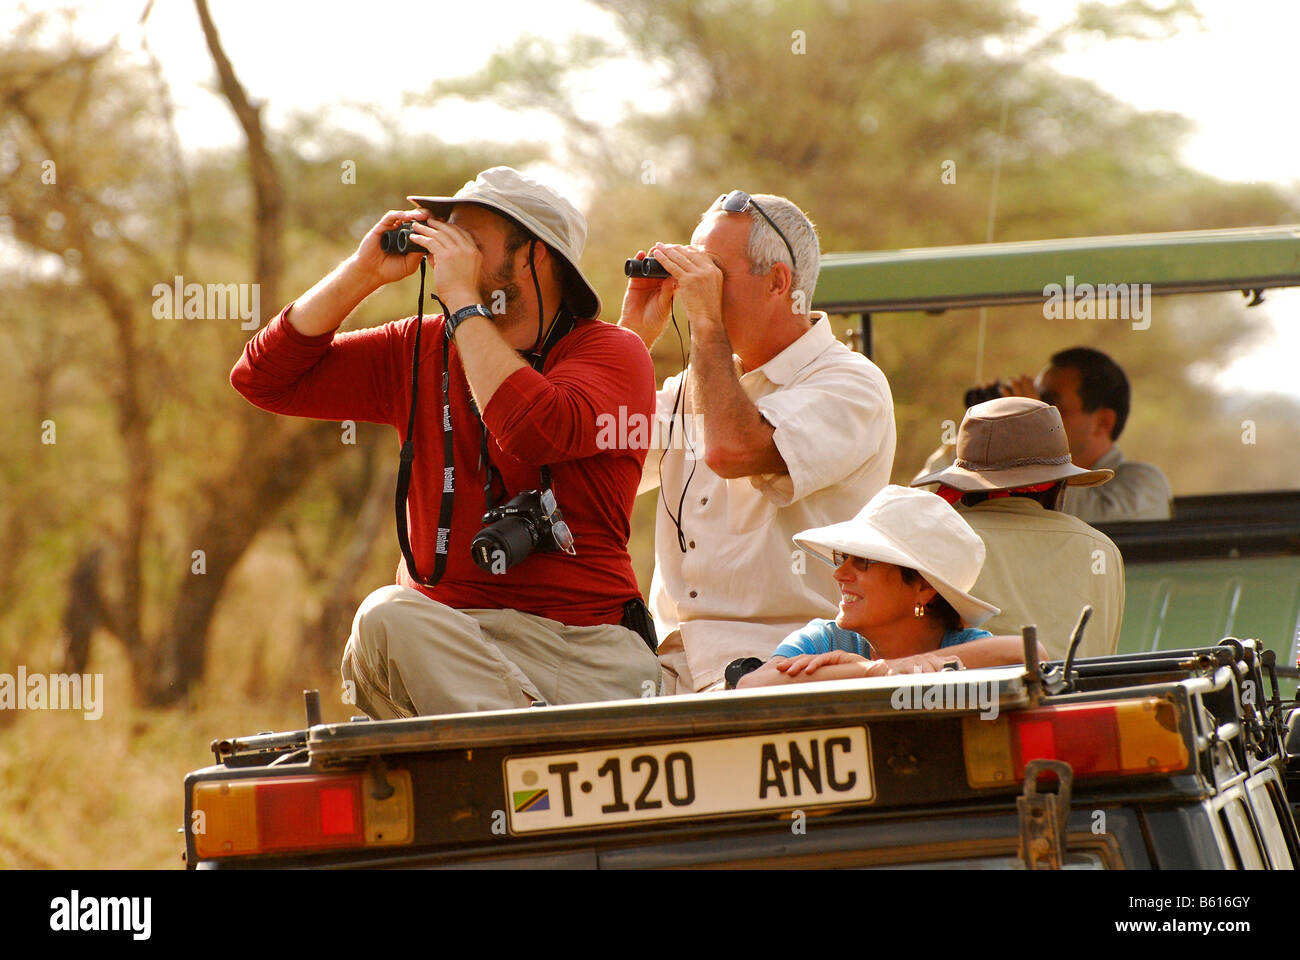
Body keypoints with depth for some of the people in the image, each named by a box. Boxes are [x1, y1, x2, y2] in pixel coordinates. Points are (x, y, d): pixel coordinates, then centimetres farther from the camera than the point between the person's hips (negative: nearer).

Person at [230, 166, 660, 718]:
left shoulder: (612, 352, 2)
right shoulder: (420, 352, 16)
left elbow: (539, 432, -21)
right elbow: (264, 378, 15)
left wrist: (463, 300, -13)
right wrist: (363, 274, 6)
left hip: (586, 646, -4)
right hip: (446, 633, 4)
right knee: (387, 617, -33)